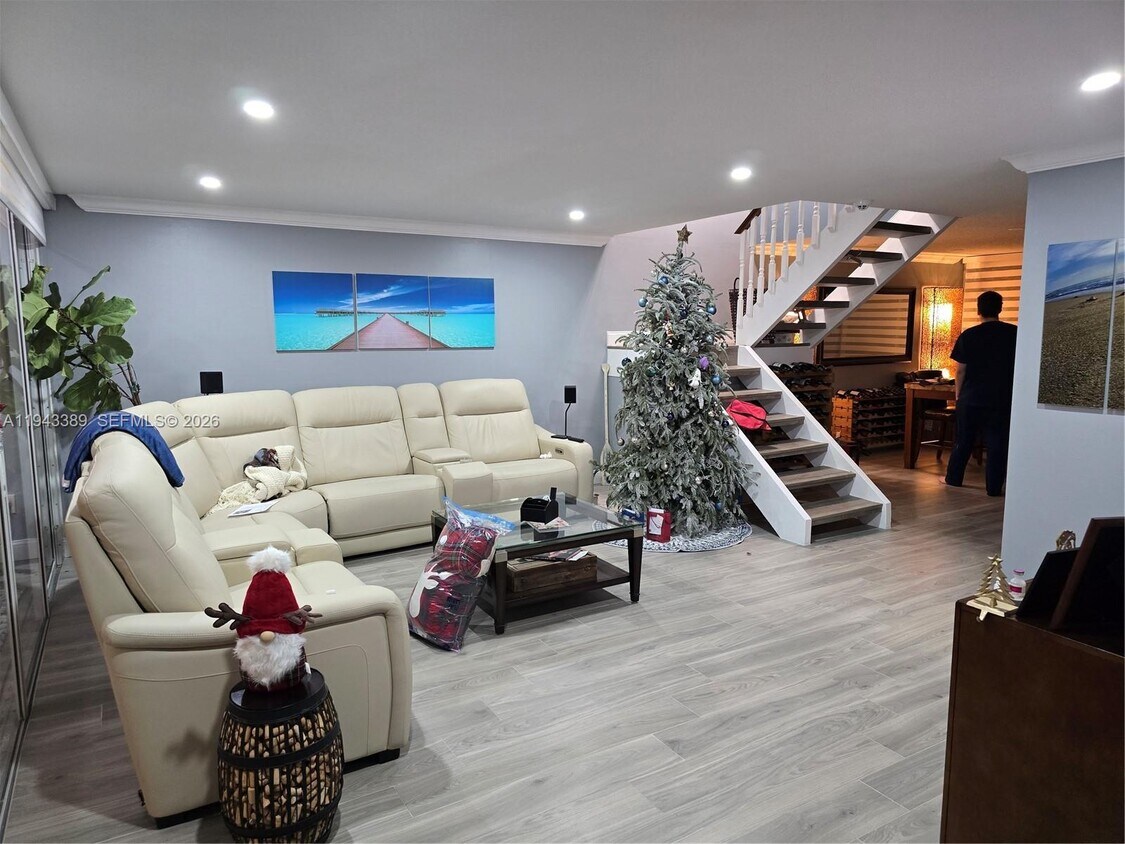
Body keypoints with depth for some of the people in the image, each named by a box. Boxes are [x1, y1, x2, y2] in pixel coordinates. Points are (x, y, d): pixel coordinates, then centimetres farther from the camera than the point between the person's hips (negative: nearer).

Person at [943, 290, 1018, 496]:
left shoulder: (968, 335, -5)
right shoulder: (1014, 333, -4)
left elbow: (961, 371, -2)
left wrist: (958, 395, 9)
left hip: (970, 398, 1)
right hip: (1002, 399, 0)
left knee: (963, 441, 12)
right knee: (997, 444, 5)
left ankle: (952, 479, 22)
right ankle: (994, 487, 8)